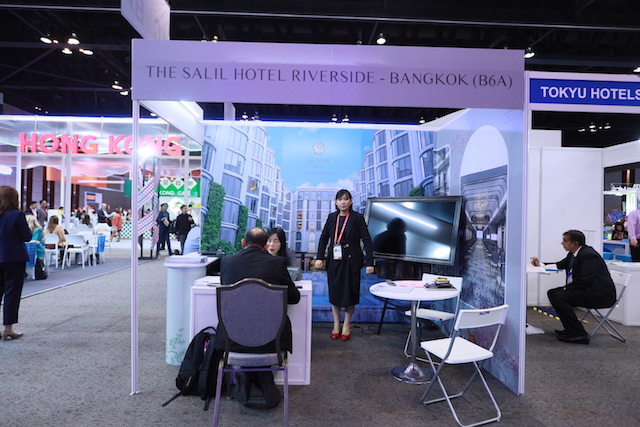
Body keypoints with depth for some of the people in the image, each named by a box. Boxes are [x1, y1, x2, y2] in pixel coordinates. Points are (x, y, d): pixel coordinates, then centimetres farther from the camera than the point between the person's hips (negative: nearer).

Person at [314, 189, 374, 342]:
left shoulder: (357, 218, -5)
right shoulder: (332, 217, 6)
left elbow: (367, 240, -8)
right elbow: (324, 237, 10)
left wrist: (369, 262, -15)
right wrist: (320, 258, 0)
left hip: (351, 261, -3)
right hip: (334, 260, 3)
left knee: (349, 293, 5)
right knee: (334, 291, 8)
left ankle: (346, 325, 23)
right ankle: (336, 324, 23)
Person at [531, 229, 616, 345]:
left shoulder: (589, 255, -17)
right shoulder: (573, 254, 12)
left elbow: (583, 280, -25)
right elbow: (560, 265, 27)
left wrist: (566, 288, -17)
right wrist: (540, 264, 17)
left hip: (598, 294, -11)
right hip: (587, 290, 11)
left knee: (558, 296, -24)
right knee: (552, 292, 10)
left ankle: (579, 334, -18)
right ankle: (571, 329, 13)